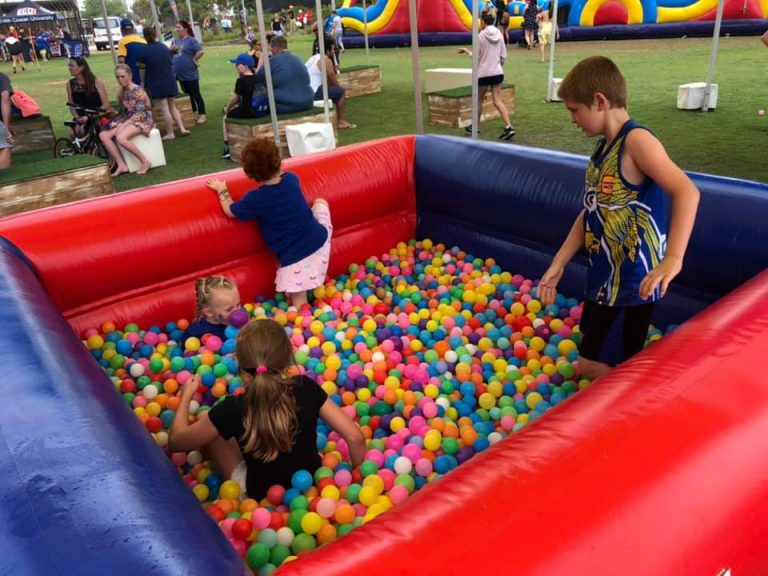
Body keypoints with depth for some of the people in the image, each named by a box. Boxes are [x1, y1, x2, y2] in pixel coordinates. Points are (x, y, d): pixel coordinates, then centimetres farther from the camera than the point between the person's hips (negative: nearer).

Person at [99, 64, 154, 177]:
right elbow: (123, 112, 14)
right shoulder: (121, 92, 10)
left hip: (142, 120, -8)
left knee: (121, 138, -34)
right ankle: (122, 165, -13)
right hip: (128, 120, 8)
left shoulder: (138, 91, -13)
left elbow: (140, 114, -19)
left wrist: (124, 125, -21)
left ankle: (145, 162, -18)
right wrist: (120, 124, -7)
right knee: (103, 135, -11)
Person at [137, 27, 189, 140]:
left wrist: (143, 82, 11)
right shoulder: (165, 47, 8)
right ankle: (182, 128, 4)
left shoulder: (144, 51, -7)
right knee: (172, 107, 14)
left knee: (164, 109, -3)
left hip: (156, 83, -5)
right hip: (170, 81, 5)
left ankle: (170, 133, -2)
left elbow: (142, 69, -2)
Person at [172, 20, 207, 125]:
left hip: (190, 73, -8)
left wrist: (194, 60, -15)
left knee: (196, 94, -3)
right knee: (187, 95, 15)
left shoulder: (191, 40, -12)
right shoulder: (176, 41, 10)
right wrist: (171, 49, -4)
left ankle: (202, 115, 2)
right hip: (180, 74, 8)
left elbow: (200, 51, -24)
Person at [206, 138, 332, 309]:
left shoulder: (255, 199, -13)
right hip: (319, 240, 4)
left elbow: (230, 211, 7)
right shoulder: (291, 179, -2)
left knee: (299, 304, 6)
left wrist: (222, 190, 22)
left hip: (293, 257, -4)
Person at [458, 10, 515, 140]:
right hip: (497, 73, 4)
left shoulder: (481, 35, -10)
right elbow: (503, 56, 8)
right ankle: (508, 127, -12)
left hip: (483, 73, -4)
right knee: (497, 101, 2)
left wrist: (466, 51, 10)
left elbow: (476, 57, -8)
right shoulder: (499, 34, 5)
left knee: (479, 100, 14)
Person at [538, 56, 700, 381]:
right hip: (604, 279, 9)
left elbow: (687, 192, -30)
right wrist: (558, 264, 10)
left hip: (635, 281, -9)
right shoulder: (603, 148, 8)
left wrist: (673, 258, -41)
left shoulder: (636, 141, -18)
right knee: (590, 365, 21)